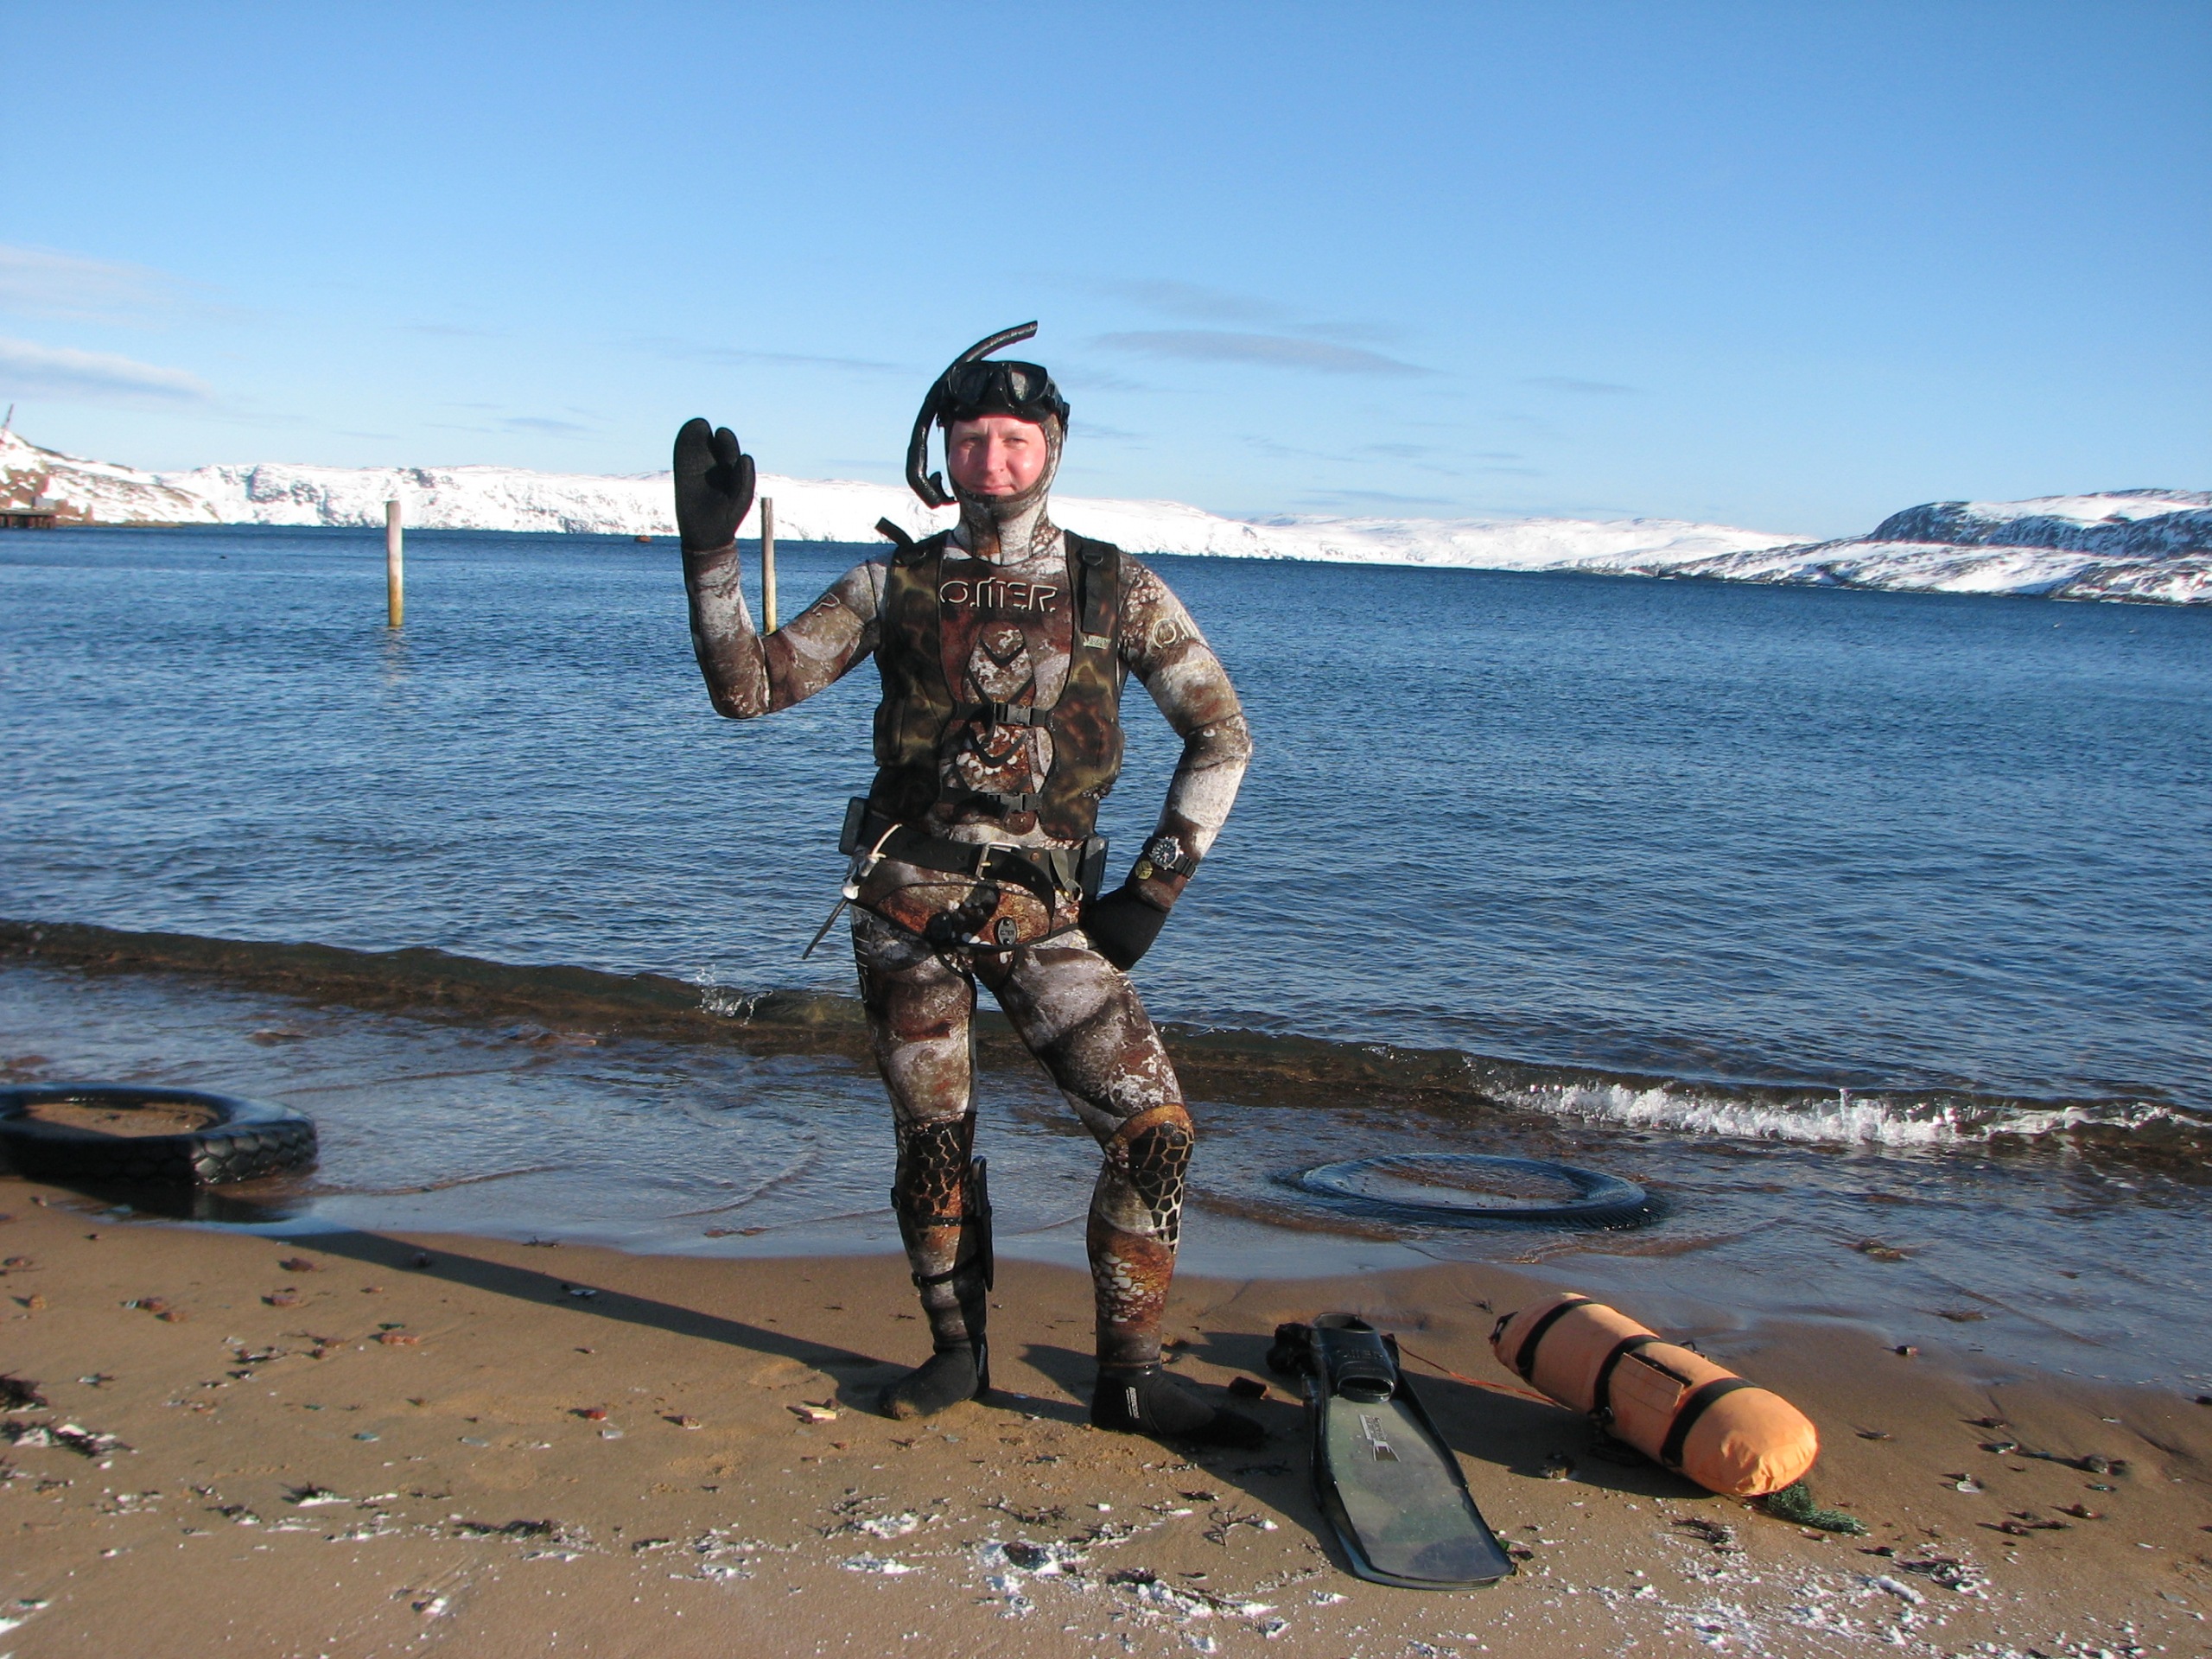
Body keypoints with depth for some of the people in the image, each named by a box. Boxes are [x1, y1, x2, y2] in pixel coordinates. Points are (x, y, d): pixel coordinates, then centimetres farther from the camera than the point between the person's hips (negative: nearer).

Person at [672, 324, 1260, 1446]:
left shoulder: (1117, 590, 3)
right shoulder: (896, 584, 4)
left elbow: (1221, 735, 6)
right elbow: (748, 687, 2)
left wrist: (1155, 888, 0)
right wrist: (710, 555, -10)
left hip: (1041, 913, 0)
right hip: (905, 901, 0)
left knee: (1154, 1130, -8)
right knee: (933, 1140, 8)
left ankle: (1130, 1377, 7)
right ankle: (957, 1351, 29)